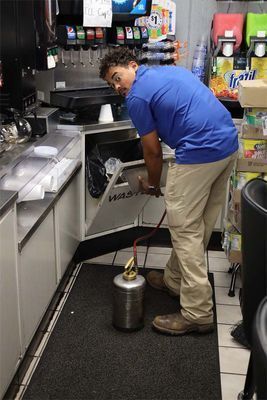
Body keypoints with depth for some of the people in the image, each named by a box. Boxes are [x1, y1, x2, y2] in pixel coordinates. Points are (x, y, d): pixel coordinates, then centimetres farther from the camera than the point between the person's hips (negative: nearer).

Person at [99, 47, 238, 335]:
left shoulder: (137, 96, -3)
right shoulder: (171, 71, 22)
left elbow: (153, 151, 3)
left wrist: (152, 185, 21)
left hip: (199, 154, -9)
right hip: (229, 144, 9)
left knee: (185, 230, -1)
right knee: (199, 225, 18)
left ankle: (197, 314, 4)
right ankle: (175, 280, 35)